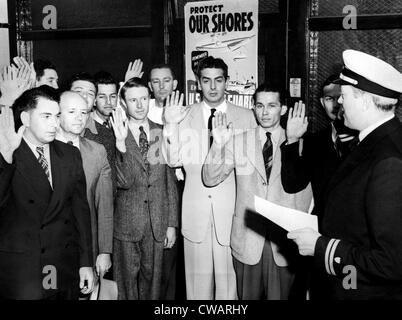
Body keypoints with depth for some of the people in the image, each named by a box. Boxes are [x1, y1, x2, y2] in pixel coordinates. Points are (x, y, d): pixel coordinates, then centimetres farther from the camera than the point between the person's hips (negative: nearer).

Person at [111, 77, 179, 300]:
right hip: (127, 222, -2)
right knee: (127, 280, 9)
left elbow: (170, 181, 6)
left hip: (157, 223, 3)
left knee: (152, 277, 14)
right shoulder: (114, 136, -7)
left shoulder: (162, 134, 3)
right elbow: (124, 181, -17)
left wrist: (172, 223, 5)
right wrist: (121, 143, -29)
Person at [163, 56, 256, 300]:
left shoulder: (245, 117, 6)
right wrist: (171, 124, -13)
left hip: (231, 211, 0)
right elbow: (174, 161, -3)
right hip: (196, 213, 1)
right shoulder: (184, 116, 7)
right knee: (198, 279, 7)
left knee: (228, 277, 3)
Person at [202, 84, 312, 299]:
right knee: (248, 296, 13)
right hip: (247, 240, 1)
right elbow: (210, 179, -5)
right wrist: (219, 145, -19)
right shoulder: (238, 142, 1)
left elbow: (305, 191, 4)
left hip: (285, 241, -1)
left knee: (280, 295, 9)